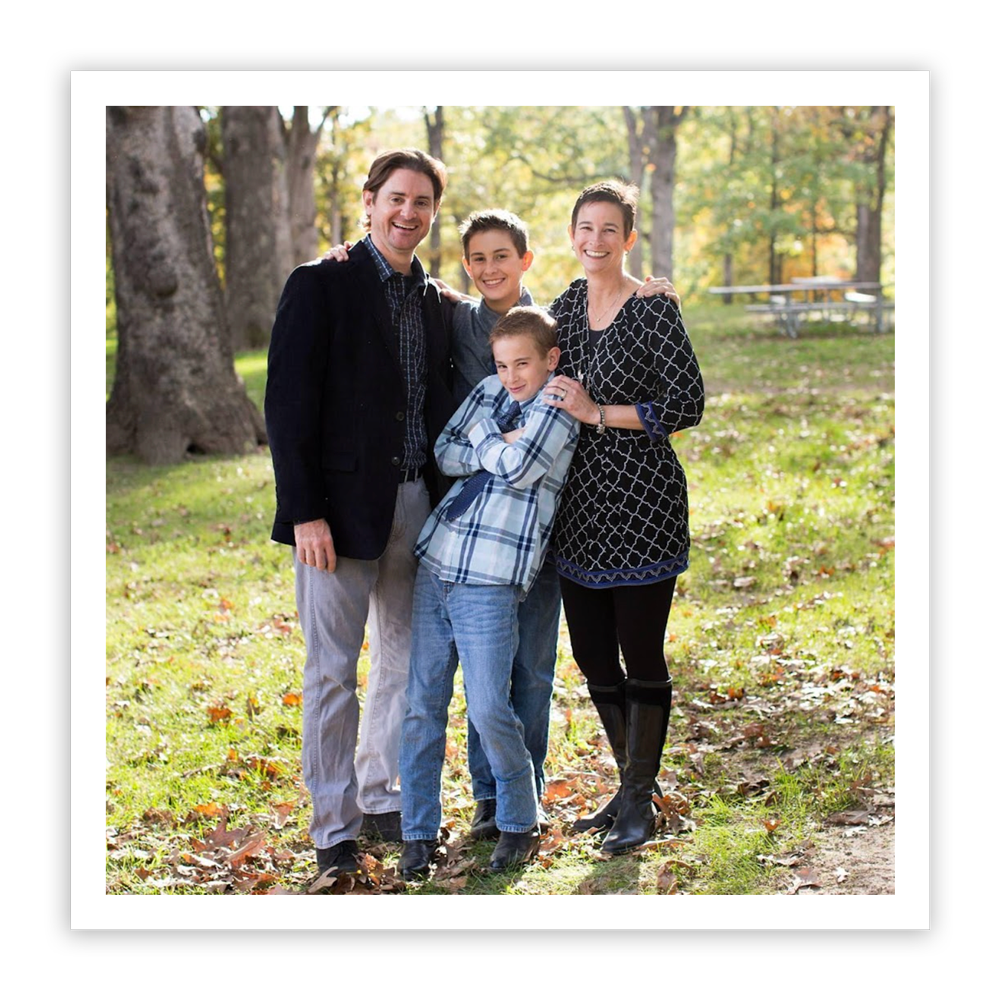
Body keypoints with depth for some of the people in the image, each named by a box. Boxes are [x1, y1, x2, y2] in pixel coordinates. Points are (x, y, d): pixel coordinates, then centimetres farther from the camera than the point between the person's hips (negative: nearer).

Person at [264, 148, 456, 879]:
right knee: (332, 673, 1)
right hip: (343, 509, -6)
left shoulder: (434, 300, 12)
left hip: (418, 508, 6)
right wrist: (304, 511, -16)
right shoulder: (321, 286, -6)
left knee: (405, 663, 13)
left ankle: (382, 799, 29)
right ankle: (334, 825, 11)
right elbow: (289, 403, -10)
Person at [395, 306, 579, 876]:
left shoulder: (558, 407, -2)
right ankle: (420, 832, 15)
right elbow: (447, 454, 7)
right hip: (435, 566, 6)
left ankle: (520, 825, 14)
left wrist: (484, 441, 1)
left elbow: (519, 469, -15)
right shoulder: (492, 390, 15)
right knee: (423, 702, 5)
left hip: (491, 582, -6)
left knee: (489, 710, -7)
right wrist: (502, 444, -6)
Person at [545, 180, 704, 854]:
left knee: (641, 656, 0)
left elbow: (688, 403, -15)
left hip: (641, 501, -7)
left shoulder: (654, 312, -10)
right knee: (591, 654, 12)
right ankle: (631, 785, 29)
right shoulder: (567, 306, 11)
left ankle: (641, 803, 13)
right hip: (581, 501, 7)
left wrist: (599, 413, -16)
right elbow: (550, 387, 25)